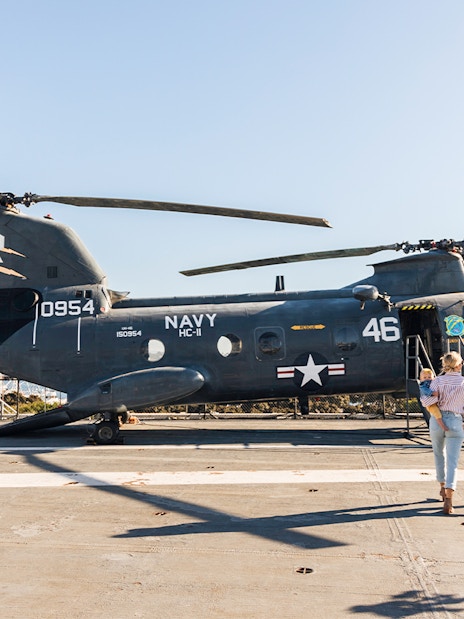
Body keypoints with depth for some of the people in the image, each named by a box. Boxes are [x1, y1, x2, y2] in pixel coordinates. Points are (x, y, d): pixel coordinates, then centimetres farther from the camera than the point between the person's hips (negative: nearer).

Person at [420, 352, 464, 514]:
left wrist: (437, 396, 1)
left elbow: (426, 401, -16)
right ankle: (448, 500, -15)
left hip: (437, 420, 2)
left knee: (439, 455, 23)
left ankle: (443, 488, 40)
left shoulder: (438, 381, -5)